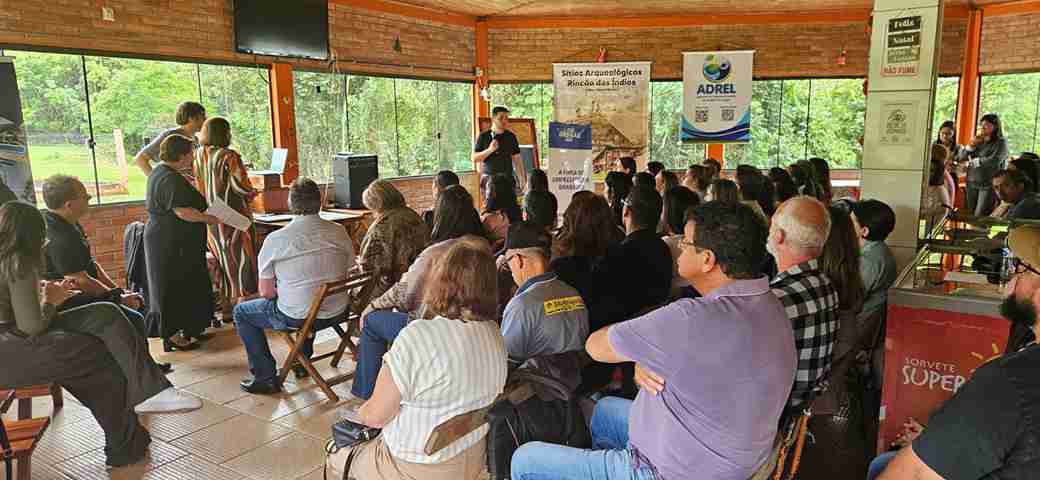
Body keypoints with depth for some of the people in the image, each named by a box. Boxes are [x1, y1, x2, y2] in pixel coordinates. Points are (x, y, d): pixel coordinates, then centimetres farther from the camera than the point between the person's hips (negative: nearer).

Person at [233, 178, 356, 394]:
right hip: (338, 312, 5)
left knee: (241, 312, 21)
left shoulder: (275, 239, -12)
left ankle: (266, 378, 19)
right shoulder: (339, 232, -4)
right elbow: (348, 275, 6)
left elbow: (267, 292, -6)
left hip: (296, 317, -4)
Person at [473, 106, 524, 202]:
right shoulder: (483, 136, 3)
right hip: (489, 179, -2)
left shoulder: (511, 137, 10)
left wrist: (523, 180, 6)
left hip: (508, 179, 2)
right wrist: (489, 150, -15)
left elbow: (516, 158, 12)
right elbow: (475, 158, 0)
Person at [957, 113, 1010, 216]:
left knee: (980, 217, -12)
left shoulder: (1001, 143, -1)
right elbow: (960, 158, 12)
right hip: (972, 183, 5)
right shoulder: (977, 141, 14)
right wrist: (971, 146, -4)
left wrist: (971, 162, -6)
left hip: (989, 185, -5)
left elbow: (993, 161, -17)